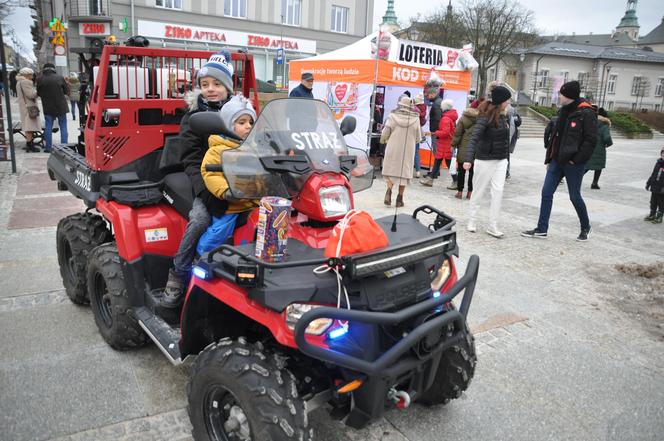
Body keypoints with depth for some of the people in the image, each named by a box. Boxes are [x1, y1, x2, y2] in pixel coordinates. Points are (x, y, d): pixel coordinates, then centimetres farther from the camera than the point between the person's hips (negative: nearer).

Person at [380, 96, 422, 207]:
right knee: (404, 171, 9)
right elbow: (418, 138, 1)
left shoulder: (393, 116, -7)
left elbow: (385, 134, -7)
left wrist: (383, 140, 15)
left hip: (393, 149, 0)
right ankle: (399, 199, 10)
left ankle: (389, 190, -10)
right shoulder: (415, 119, -5)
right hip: (408, 150, 1)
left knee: (390, 170, 13)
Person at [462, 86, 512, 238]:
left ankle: (493, 226, 7)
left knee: (498, 191, 2)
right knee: (479, 191, 6)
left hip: (501, 160, 6)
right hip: (485, 160, -6)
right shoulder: (485, 117, -16)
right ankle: (471, 221, 21)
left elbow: (505, 138, 11)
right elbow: (474, 138, -26)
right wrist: (468, 159, -39)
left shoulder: (504, 116, 6)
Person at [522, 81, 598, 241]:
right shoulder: (564, 111, 11)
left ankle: (585, 227, 28)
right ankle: (541, 229, 10)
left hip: (573, 163, -7)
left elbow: (591, 140, -16)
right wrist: (549, 158, 14)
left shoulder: (586, 113, -13)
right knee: (546, 193, 3)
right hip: (557, 160, 7)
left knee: (575, 197, 5)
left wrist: (577, 159, -18)